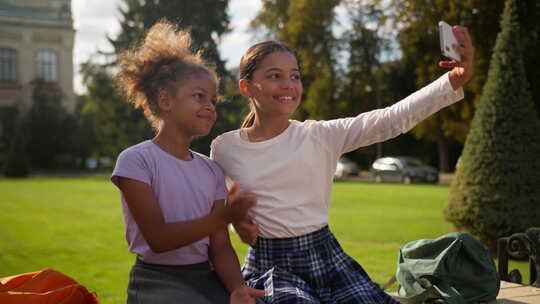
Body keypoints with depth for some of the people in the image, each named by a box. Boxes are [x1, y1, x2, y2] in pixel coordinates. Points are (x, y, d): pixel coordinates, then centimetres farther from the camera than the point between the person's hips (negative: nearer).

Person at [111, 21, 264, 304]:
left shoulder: (211, 170, 7)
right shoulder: (136, 160, -8)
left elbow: (220, 247, 2)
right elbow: (157, 238, -14)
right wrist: (222, 217, -24)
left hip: (206, 277, 5)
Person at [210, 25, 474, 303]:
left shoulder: (322, 136, -2)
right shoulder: (224, 149, -1)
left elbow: (392, 119, -15)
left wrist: (454, 80, -26)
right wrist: (234, 218, -5)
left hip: (326, 258, 2)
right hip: (269, 266, -2)